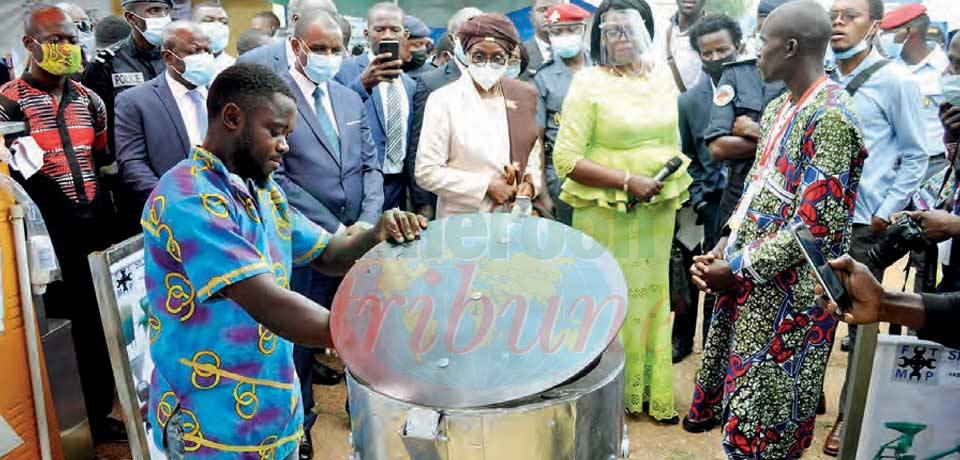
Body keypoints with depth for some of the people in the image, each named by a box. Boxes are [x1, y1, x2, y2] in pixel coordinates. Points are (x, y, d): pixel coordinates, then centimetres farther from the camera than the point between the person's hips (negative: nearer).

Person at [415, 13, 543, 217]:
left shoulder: (525, 94, 1)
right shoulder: (444, 100, -12)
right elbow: (427, 172, -14)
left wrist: (530, 182, -6)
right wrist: (486, 186, -18)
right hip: (461, 220, -4)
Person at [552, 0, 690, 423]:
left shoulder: (663, 75, 6)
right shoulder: (588, 82, -9)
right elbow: (565, 158, -15)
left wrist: (672, 183, 4)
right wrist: (627, 181, -19)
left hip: (658, 210, 5)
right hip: (606, 212, -5)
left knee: (652, 293, 14)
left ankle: (652, 390, 31)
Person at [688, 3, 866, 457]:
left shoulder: (830, 117, -18)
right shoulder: (779, 108, 10)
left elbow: (815, 225, -22)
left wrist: (736, 269, -16)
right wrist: (724, 245, 3)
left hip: (788, 295, -8)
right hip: (754, 284, 8)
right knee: (738, 394, 19)